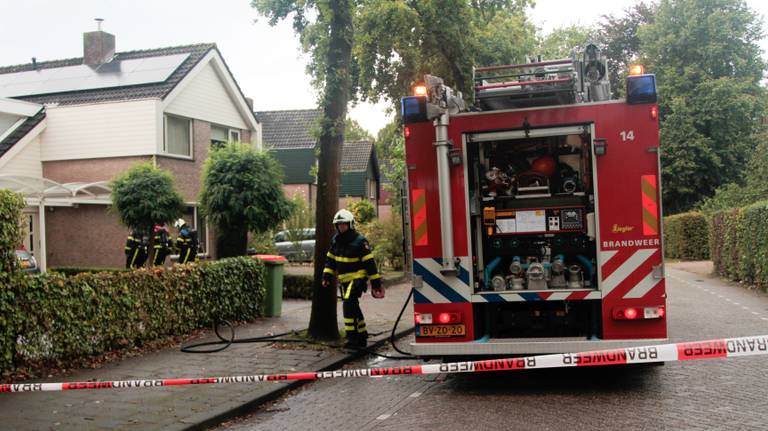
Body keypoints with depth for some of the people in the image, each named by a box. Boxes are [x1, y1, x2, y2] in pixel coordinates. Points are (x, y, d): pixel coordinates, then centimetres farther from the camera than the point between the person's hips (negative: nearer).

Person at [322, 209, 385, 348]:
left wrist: (376, 283, -13)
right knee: (353, 307, 13)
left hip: (357, 279, -7)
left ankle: (352, 337, -19)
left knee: (349, 304, -21)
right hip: (344, 280, 7)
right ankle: (362, 336, 25)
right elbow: (330, 260, 15)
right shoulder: (335, 241, 8)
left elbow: (370, 263, -12)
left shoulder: (359, 241, -13)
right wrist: (327, 276, 3)